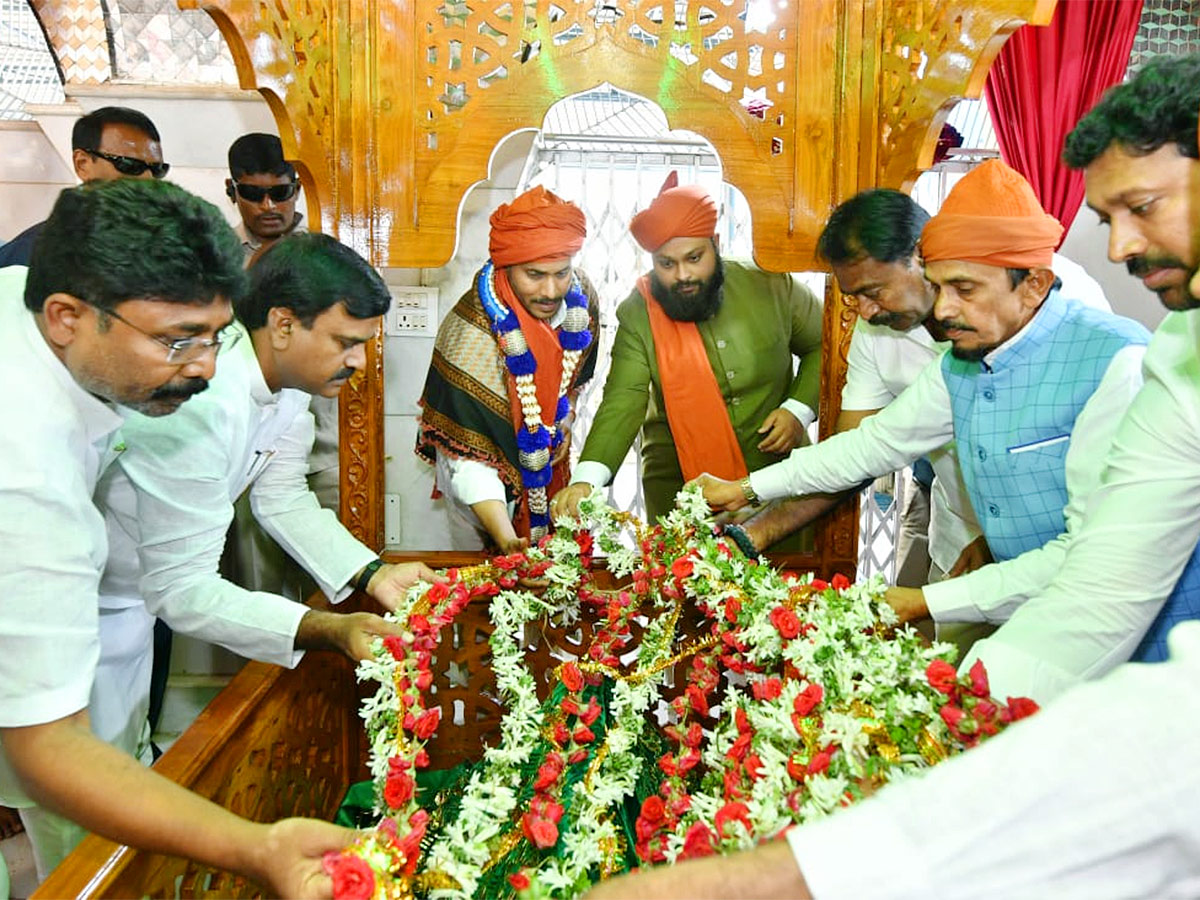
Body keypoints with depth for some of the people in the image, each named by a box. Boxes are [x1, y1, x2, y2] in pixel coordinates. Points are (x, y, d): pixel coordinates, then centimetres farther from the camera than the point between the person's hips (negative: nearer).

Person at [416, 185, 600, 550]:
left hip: (555, 466, 5)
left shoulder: (580, 298, -16)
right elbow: (467, 455, -33)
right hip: (489, 491, -5)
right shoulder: (471, 332, -34)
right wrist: (506, 539, -43)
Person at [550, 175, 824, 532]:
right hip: (678, 488, -1)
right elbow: (622, 404, -19)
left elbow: (821, 346, 7)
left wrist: (799, 409, -8)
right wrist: (586, 479, -33)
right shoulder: (637, 314, -11)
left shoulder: (773, 288, -8)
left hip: (779, 474, 1)